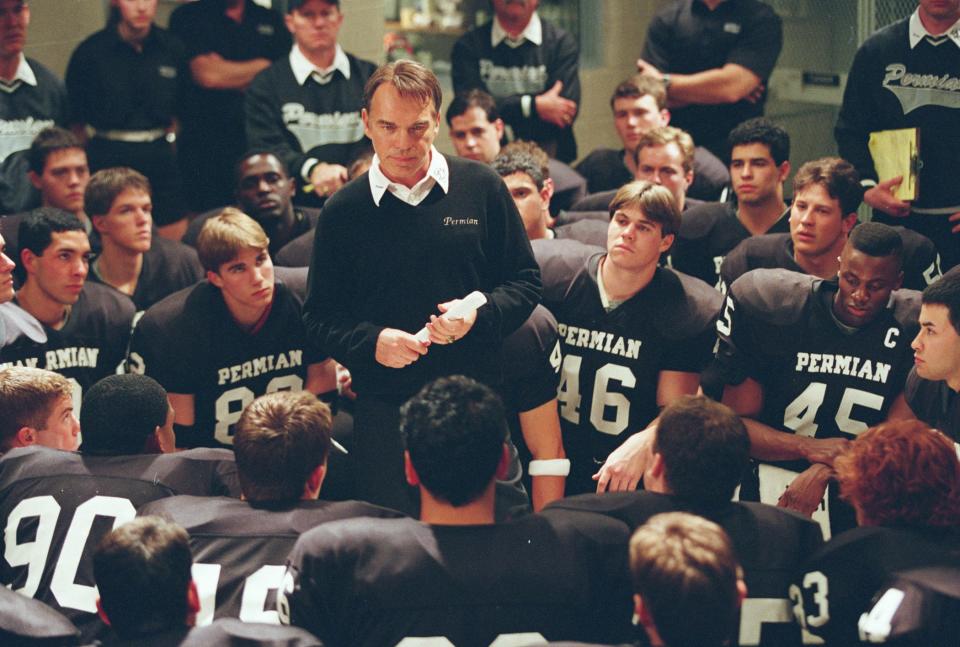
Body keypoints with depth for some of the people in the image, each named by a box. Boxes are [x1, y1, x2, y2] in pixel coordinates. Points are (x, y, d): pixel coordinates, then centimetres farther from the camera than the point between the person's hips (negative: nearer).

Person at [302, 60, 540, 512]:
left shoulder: (482, 189, 3)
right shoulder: (343, 212, 4)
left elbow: (525, 283, 7)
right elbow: (320, 316, 6)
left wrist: (479, 315, -13)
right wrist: (371, 342, -13)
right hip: (384, 414, 0)